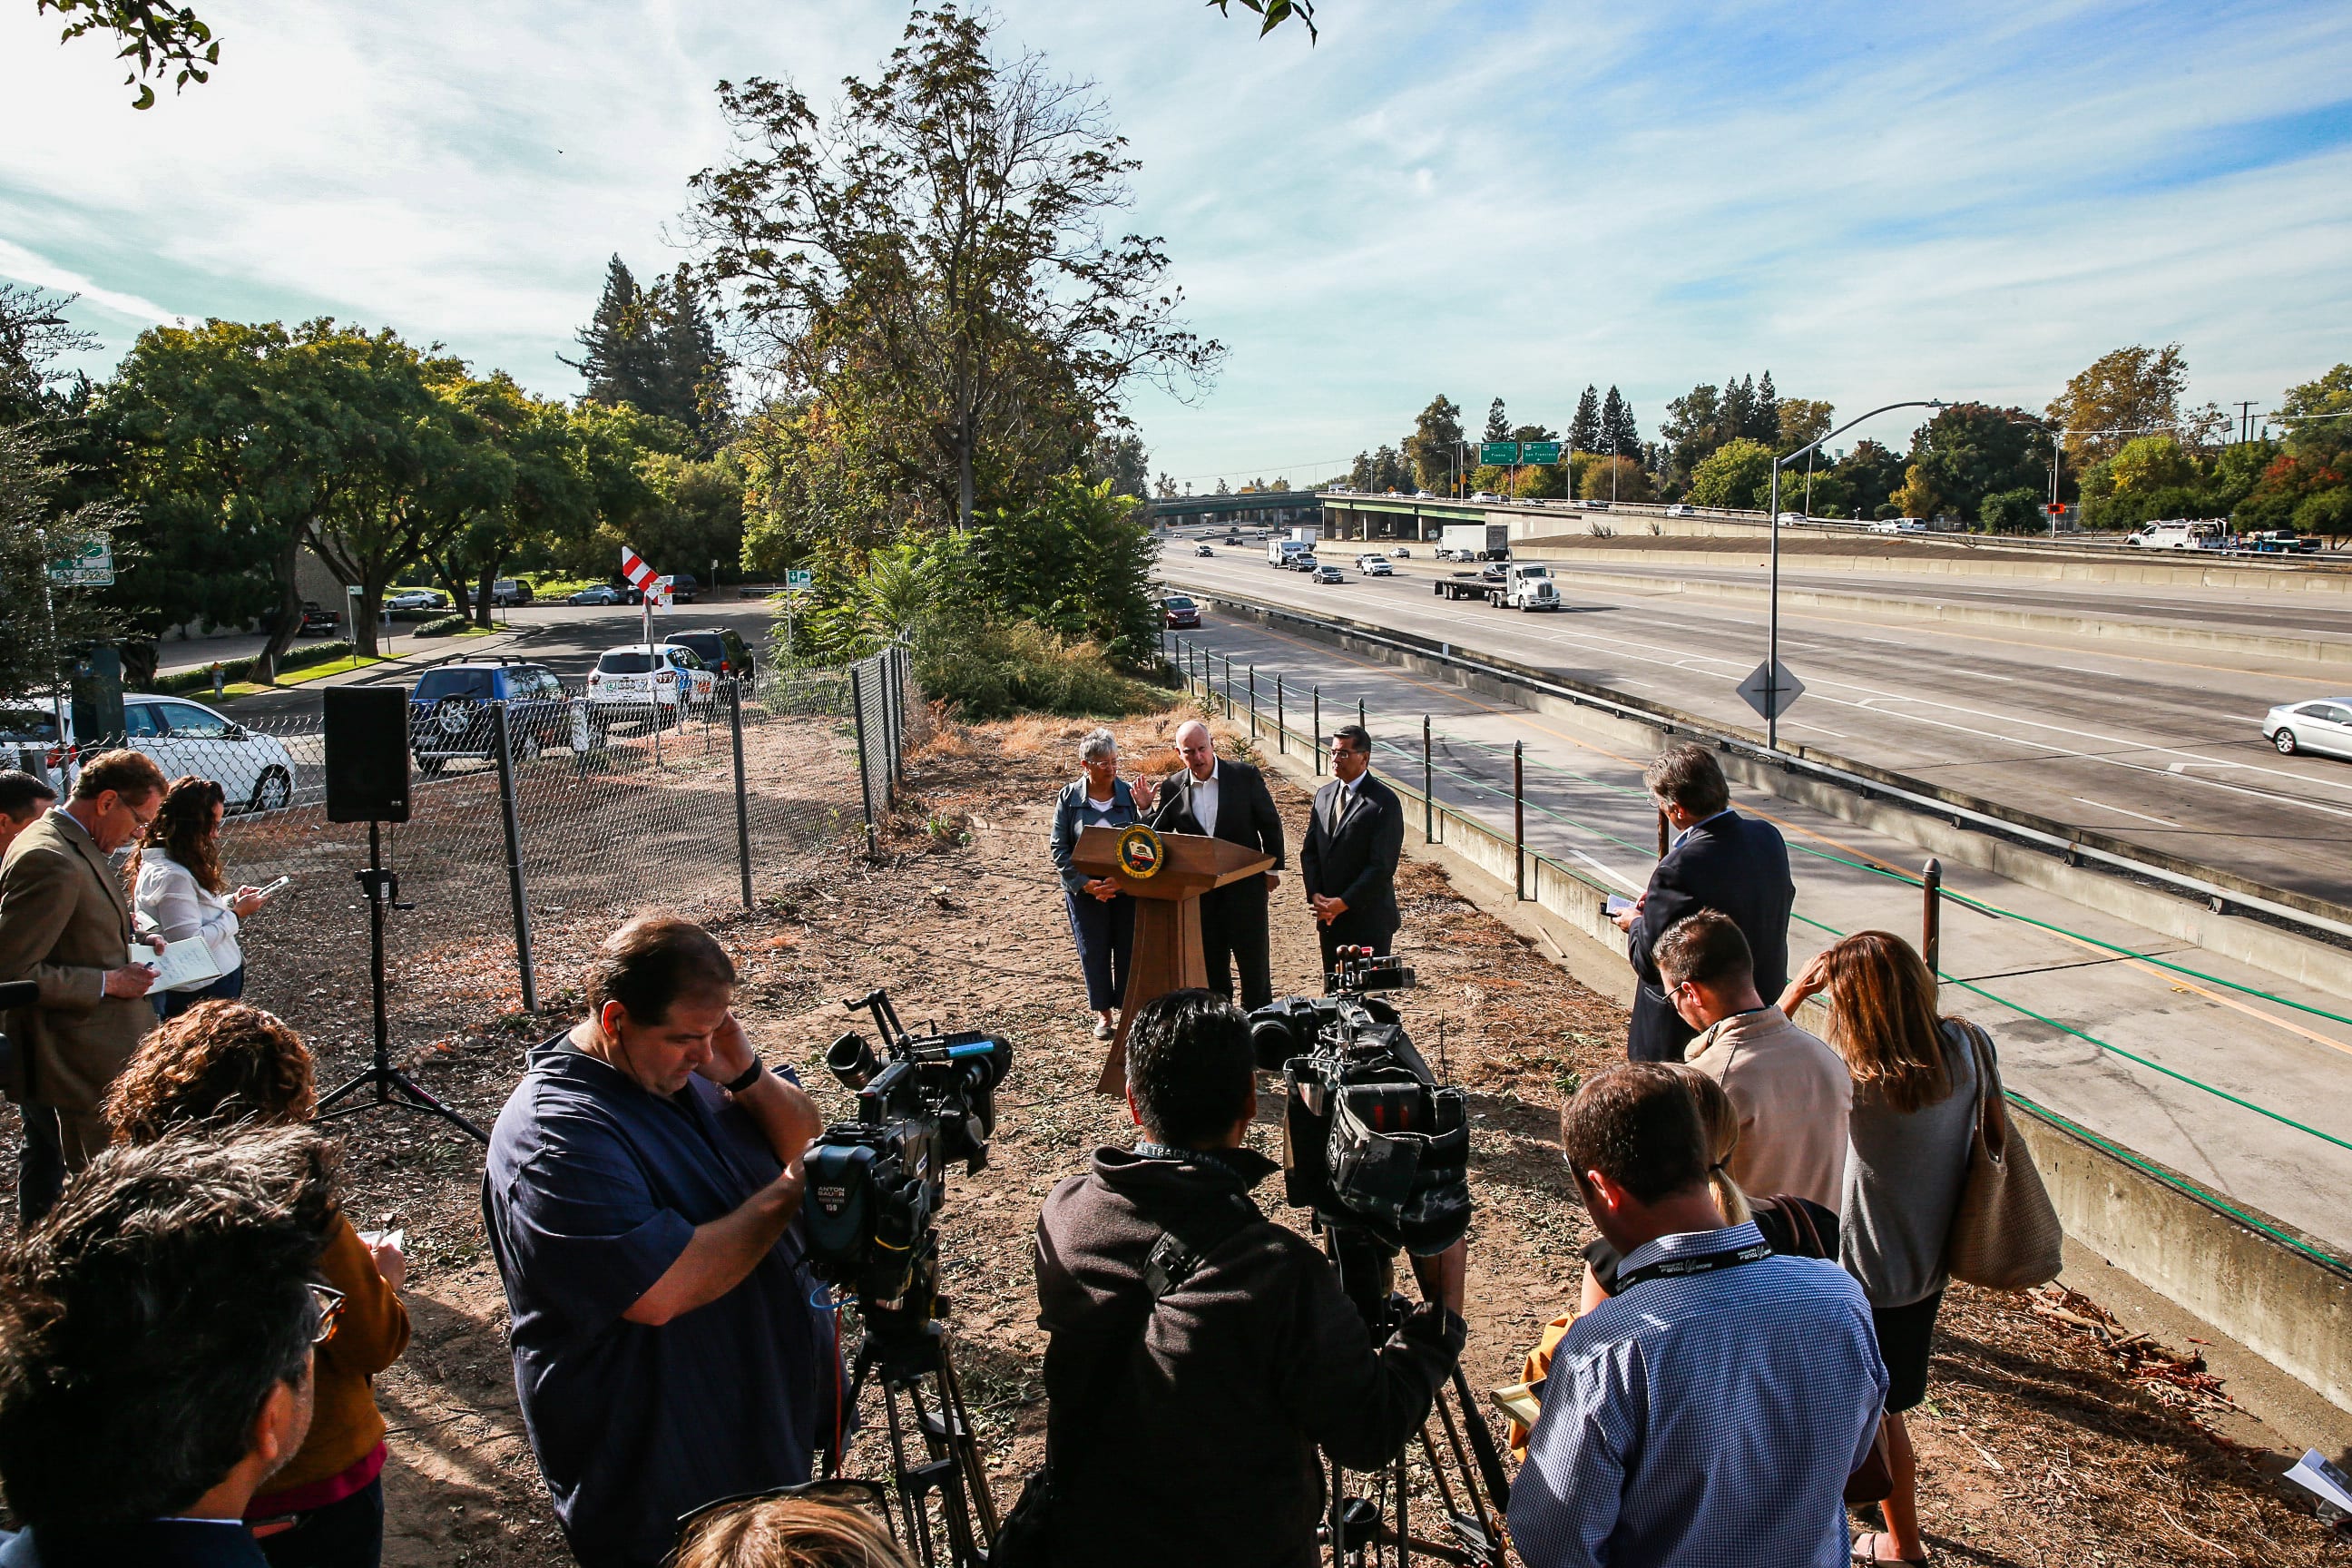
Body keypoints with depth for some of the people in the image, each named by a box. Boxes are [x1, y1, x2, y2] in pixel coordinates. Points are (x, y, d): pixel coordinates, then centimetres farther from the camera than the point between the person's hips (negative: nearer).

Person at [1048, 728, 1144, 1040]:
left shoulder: (1129, 794, -3)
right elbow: (1059, 850, -5)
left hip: (1127, 888, 0)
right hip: (1084, 891, 0)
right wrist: (1086, 884, -15)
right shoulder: (1069, 797, -4)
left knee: (1128, 950, 4)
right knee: (1094, 953, 8)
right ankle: (1103, 1014, 24)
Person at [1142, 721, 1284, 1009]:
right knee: (1210, 959, 11)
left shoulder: (1246, 776, -6)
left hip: (1245, 884, -2)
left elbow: (1270, 823, 1)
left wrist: (1273, 868, 2)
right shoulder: (1172, 788, -1)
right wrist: (1146, 809, -14)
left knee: (1253, 954, 5)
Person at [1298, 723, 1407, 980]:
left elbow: (1382, 865, -15)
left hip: (1368, 919, -6)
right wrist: (1315, 896, -4)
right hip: (1329, 919, 6)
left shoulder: (1384, 802, -11)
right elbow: (1309, 851, 11)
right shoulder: (1324, 795, 11)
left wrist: (1342, 903, -17)